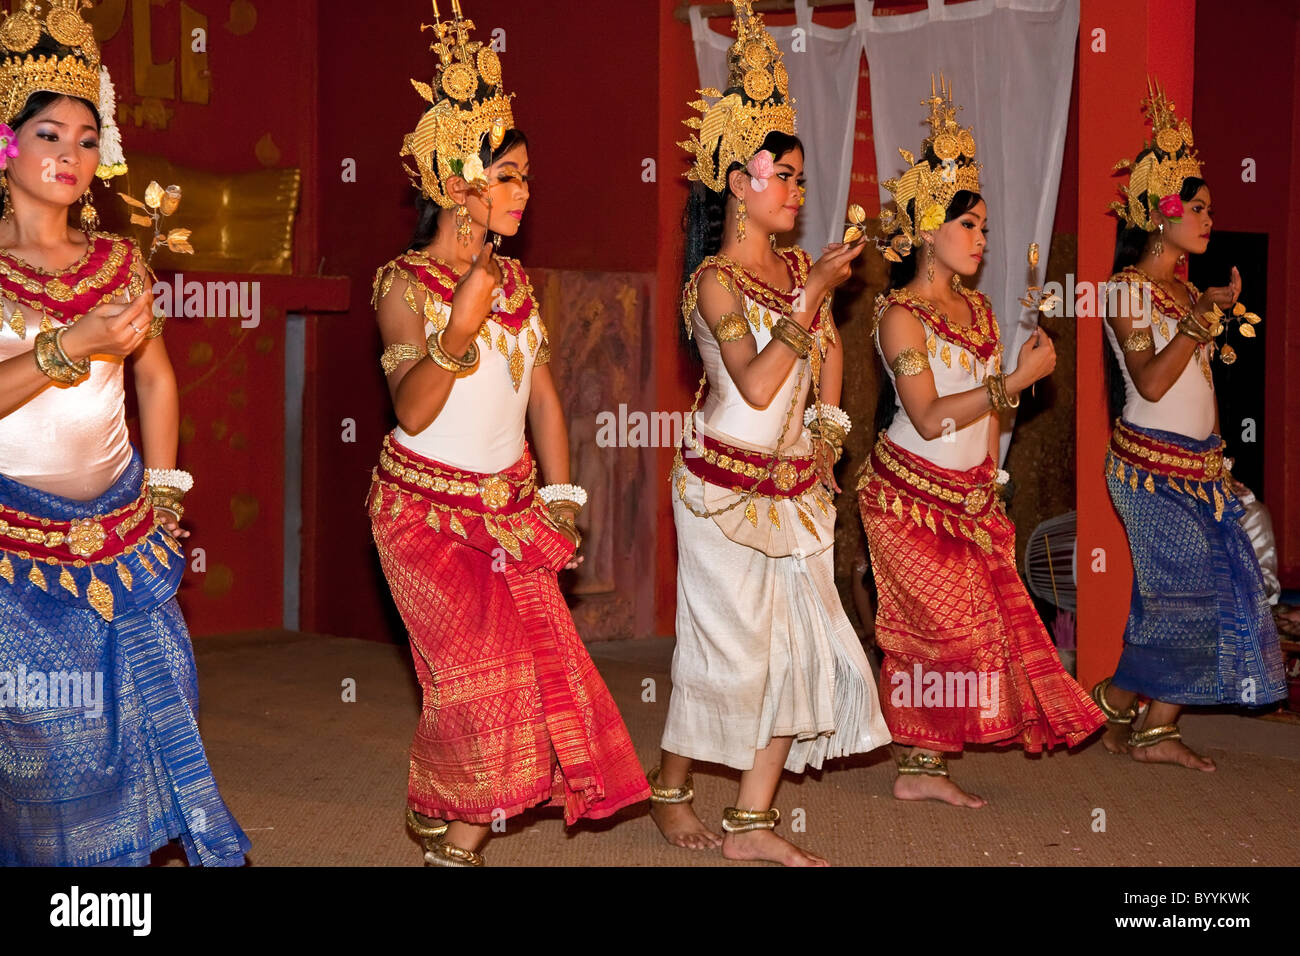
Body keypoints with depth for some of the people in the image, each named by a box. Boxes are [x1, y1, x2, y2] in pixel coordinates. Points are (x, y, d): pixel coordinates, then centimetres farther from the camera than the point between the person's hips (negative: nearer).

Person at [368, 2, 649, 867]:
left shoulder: (514, 279, 8)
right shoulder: (406, 283, -10)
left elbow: (544, 395, 12)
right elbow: (413, 411, -19)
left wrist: (561, 498, 7)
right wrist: (458, 330, -32)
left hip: (510, 504, 6)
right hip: (425, 506, -6)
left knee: (537, 659, -1)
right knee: (478, 665, -12)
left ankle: (463, 832, 13)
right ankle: (446, 831, 8)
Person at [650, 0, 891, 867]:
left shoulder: (800, 268, 8)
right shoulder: (715, 278, -12)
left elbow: (830, 348, 25)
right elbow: (756, 385, -23)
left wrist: (829, 423, 12)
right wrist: (813, 295, -22)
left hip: (796, 485, 7)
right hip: (727, 485, -7)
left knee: (798, 648, 3)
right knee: (728, 647, -1)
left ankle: (752, 823, 11)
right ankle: (671, 792, 21)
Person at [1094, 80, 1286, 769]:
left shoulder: (1186, 288, 16)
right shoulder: (1128, 289, -9)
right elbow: (1150, 382, -20)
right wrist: (1202, 322, -20)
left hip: (1198, 461, 8)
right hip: (1152, 462, -8)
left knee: (1220, 592, 3)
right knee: (1191, 592, -9)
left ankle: (1157, 729, 8)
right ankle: (1115, 703, 9)